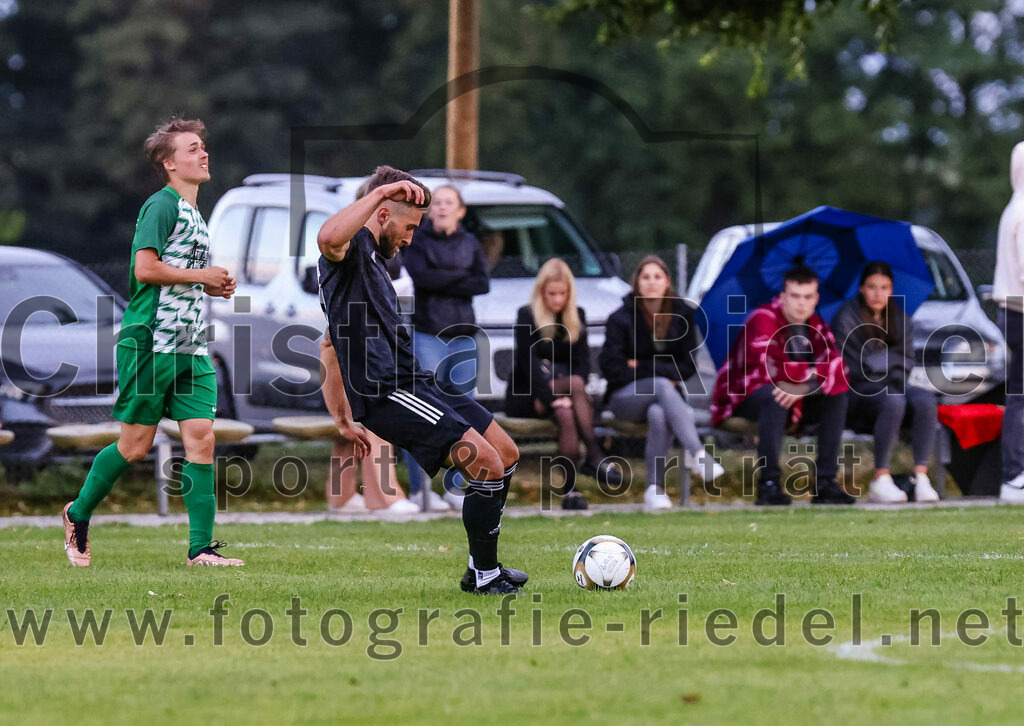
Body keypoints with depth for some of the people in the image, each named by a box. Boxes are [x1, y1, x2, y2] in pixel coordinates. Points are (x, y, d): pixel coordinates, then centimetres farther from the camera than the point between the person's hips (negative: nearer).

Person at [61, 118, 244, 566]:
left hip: (191, 350, 8)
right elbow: (145, 268, -20)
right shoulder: (162, 206, -9)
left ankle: (201, 548, -5)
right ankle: (78, 516, 20)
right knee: (135, 445, -1)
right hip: (151, 342, -8)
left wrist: (212, 288, 13)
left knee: (201, 439, -3)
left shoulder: (194, 214, 20)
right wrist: (200, 276, -11)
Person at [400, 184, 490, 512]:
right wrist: (462, 275, -6)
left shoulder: (470, 244, 13)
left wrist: (441, 284, -12)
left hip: (464, 336, 4)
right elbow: (421, 276, -15)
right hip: (427, 334, -4)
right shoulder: (416, 240, 3)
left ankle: (455, 487, 7)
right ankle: (419, 488, -7)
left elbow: (483, 284, -2)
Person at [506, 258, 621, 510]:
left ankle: (570, 488, -43)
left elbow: (583, 361, 4)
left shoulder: (576, 317, 12)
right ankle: (594, 456, -42)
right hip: (527, 395, -3)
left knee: (567, 415, -35)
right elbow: (528, 363, -12)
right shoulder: (527, 316, -3)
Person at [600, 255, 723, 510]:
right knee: (662, 386, -36)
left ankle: (654, 489, -34)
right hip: (626, 397, -1)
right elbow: (612, 368, -5)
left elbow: (688, 366, 3)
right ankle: (698, 455, -50)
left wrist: (642, 367, -6)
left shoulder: (681, 315, 5)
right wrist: (658, 376, -8)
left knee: (659, 414, -37)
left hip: (666, 395, 1)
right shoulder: (621, 318, -1)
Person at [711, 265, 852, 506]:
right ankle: (769, 484, -35)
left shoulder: (816, 326, 0)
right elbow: (773, 368, -33)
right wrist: (815, 373, -19)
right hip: (742, 398, -6)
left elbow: (837, 369, -14)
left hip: (792, 402, 6)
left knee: (836, 396, -13)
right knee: (774, 396, -38)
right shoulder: (763, 319, -20)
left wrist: (804, 387, -32)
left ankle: (825, 482, -14)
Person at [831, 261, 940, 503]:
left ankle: (921, 477, -32)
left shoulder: (900, 320, 13)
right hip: (858, 392, -5)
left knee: (925, 399, -28)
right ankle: (880, 481, -34)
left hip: (891, 386, 5)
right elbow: (847, 366, -7)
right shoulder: (846, 318, -4)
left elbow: (905, 360, 13)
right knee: (893, 401, -37)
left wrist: (898, 381, -8)